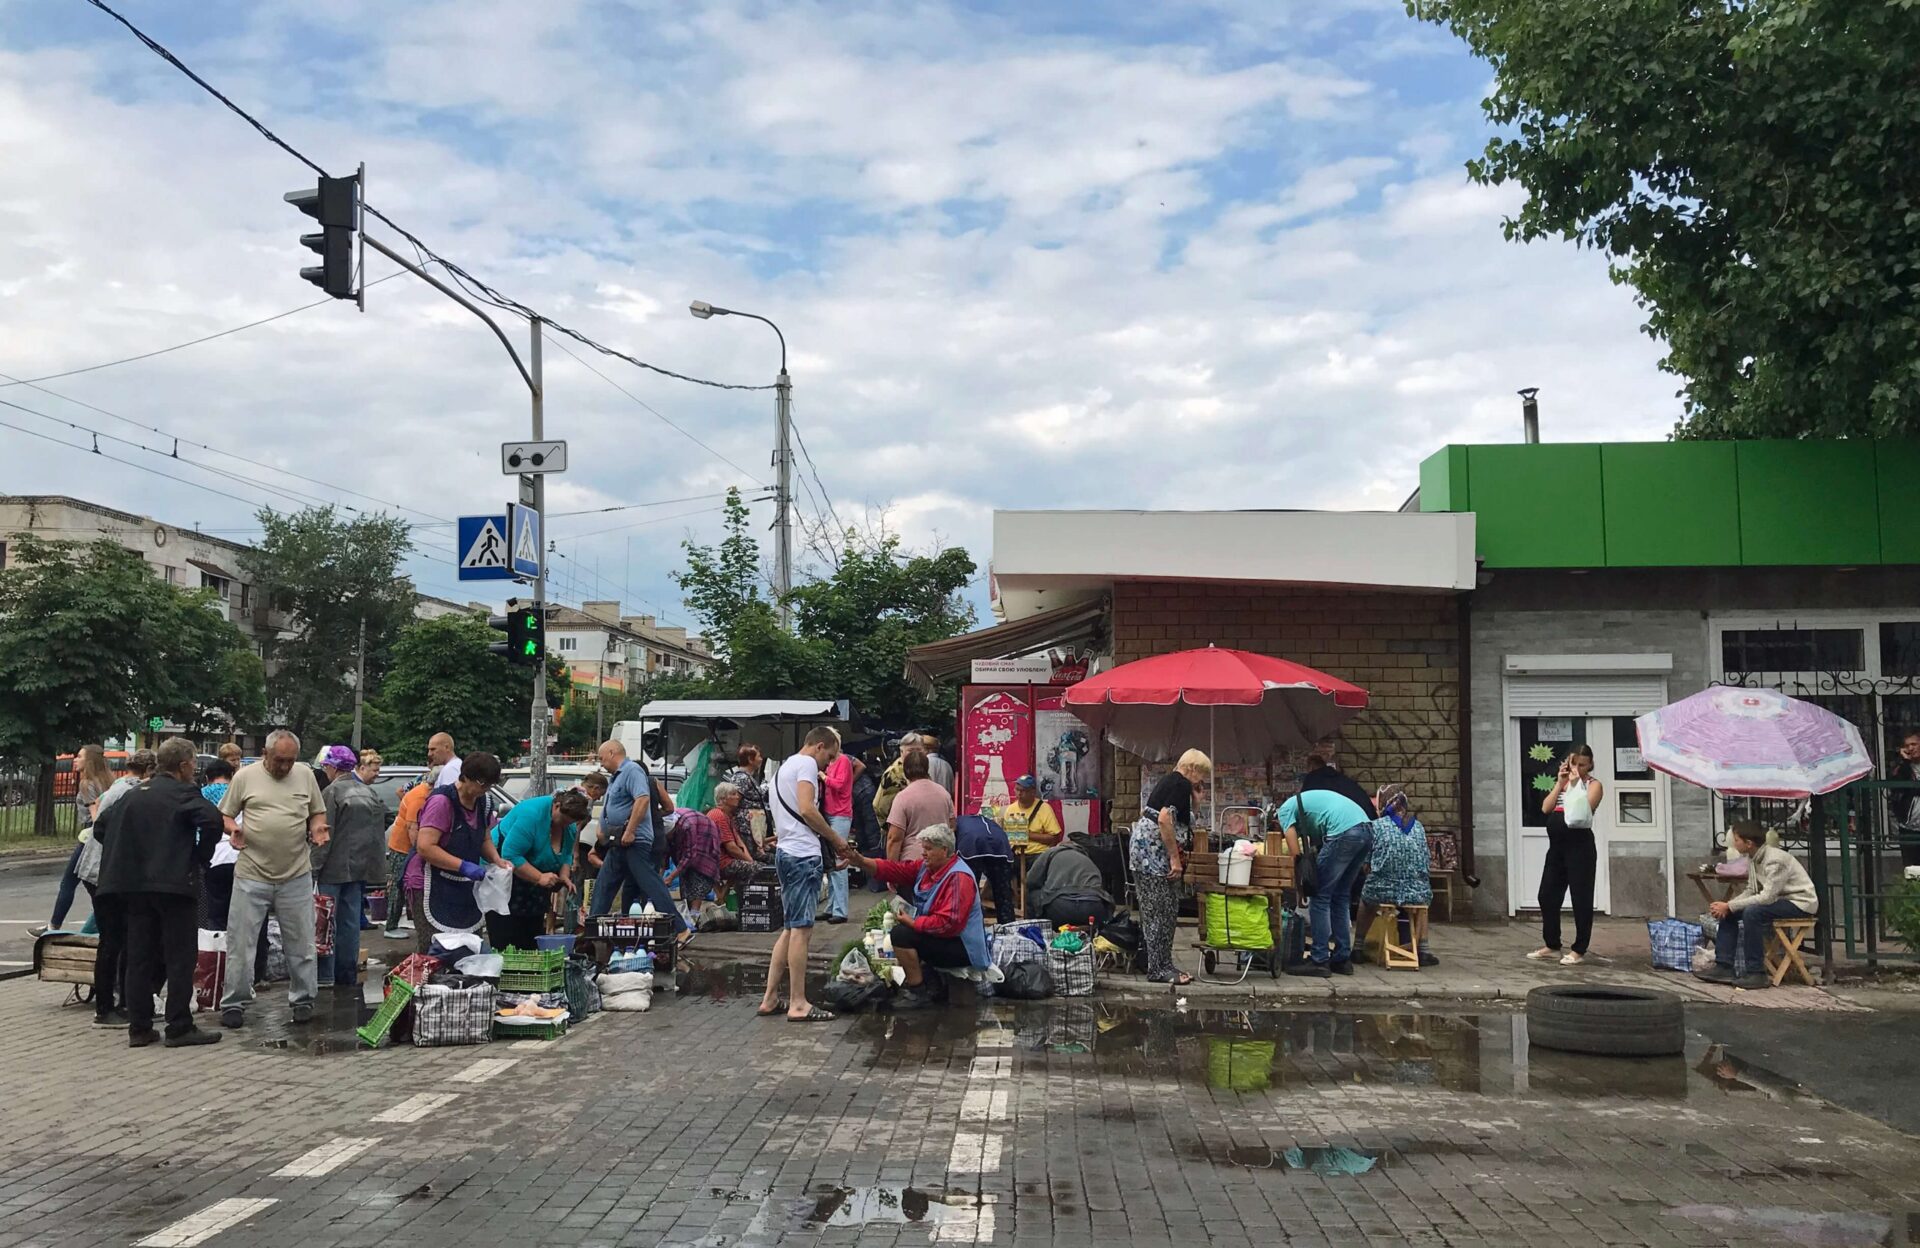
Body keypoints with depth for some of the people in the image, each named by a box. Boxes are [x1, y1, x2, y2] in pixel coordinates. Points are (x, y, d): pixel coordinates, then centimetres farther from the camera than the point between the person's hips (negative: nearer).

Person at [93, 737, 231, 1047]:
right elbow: (212, 820, -24)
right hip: (174, 884, -6)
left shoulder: (134, 795, 13)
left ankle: (139, 1028, 13)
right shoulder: (183, 793, -7)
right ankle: (179, 1028, 0)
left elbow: (104, 829, 15)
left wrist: (131, 859, 18)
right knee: (180, 957, 0)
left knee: (139, 957, 11)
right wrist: (201, 856, -9)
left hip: (134, 884, 7)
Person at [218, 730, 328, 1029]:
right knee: (240, 942, 3)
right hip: (251, 874, -2)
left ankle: (302, 1000, 20)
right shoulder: (245, 776, 0)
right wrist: (233, 830, -14)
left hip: (296, 876, 2)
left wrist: (317, 827, -6)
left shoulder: (305, 775, 6)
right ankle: (234, 1003, 15)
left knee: (301, 944, 8)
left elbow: (317, 812, 15)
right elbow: (224, 815, 6)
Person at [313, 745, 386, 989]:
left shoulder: (332, 792, -10)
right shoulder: (369, 793, 10)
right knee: (351, 922, 10)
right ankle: (347, 976, 15)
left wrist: (313, 870, -11)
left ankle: (324, 976, -3)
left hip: (334, 868, -6)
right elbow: (378, 834, 12)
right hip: (360, 867, 6)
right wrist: (371, 864, 18)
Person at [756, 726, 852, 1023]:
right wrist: (836, 839, -9)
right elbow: (807, 809, -19)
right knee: (801, 929, -9)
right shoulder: (806, 764, -6)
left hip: (786, 852, 10)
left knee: (791, 929, 14)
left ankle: (770, 998, 14)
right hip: (803, 854, -10)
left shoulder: (784, 767, 25)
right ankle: (798, 1004, -8)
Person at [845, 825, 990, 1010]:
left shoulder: (959, 878, -23)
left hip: (962, 948, -10)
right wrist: (861, 861, -14)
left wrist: (911, 922, -19)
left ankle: (919, 993, -10)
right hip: (942, 938, 10)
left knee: (901, 934, -20)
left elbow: (948, 923, -30)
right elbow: (897, 870, -2)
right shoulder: (928, 866, 6)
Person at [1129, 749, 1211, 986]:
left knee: (1166, 911, 12)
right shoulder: (1182, 785, -12)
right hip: (1154, 851, -10)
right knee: (1160, 912, -5)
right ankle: (1159, 969, -1)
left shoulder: (1168, 780, 18)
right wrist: (1175, 858, -21)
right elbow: (1165, 819, -23)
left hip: (1142, 845, 10)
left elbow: (1145, 811, 25)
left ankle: (1161, 965, 16)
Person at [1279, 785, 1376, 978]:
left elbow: (1294, 852, 4)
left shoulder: (1285, 809, 13)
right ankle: (1342, 959, 21)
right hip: (1367, 830, 8)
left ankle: (1319, 961, 2)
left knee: (1320, 897, 2)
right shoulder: (1307, 800, 36)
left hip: (1344, 833, -8)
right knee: (1341, 896, 18)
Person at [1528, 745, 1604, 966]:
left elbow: (1583, 811, -18)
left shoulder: (1593, 785, -1)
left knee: (1581, 899, -1)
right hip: (1556, 846, 7)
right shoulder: (1563, 782, 18)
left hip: (1580, 846, -7)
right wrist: (1560, 783, -2)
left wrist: (1575, 784, -13)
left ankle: (1579, 950, 6)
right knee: (1547, 896, 9)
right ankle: (1551, 945, 21)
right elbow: (1546, 807, 4)